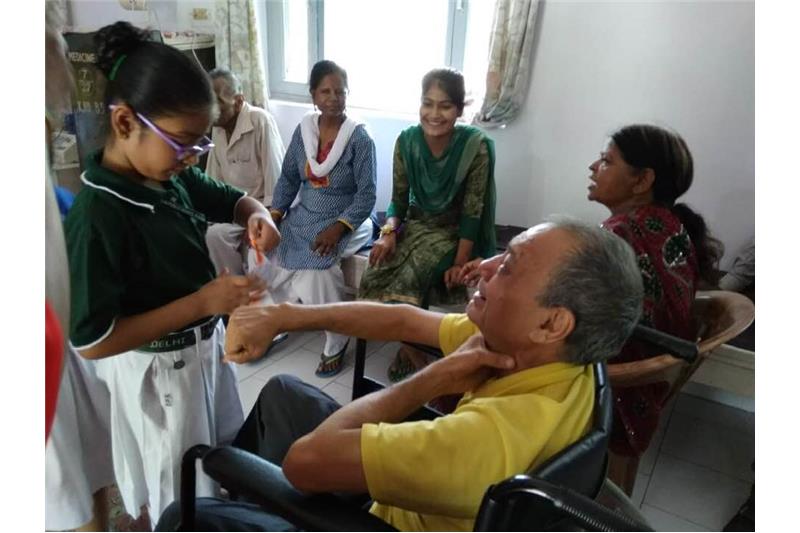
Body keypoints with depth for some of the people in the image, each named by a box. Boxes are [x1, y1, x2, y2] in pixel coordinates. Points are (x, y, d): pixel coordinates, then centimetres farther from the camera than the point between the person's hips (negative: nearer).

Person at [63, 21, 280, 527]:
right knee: (183, 494, 15)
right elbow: (92, 341, -26)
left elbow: (235, 199, 12)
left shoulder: (173, 175, -7)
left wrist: (258, 217, -12)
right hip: (159, 368, -7)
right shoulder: (98, 213, -27)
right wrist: (201, 302, -29)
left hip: (207, 343, 7)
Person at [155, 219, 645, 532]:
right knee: (283, 392, 17)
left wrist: (434, 379, -30)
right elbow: (404, 321, -8)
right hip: (403, 490, 7)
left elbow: (306, 460, -37)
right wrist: (283, 317, -7)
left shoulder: (498, 433, -43)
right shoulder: (552, 356, -15)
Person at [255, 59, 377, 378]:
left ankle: (336, 342, -7)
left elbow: (367, 196, -13)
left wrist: (337, 229, -25)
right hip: (304, 216, 5)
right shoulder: (303, 130, 3)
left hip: (346, 222, -5)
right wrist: (273, 214, -6)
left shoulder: (360, 138, -11)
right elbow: (288, 178, 9)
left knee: (317, 266, -30)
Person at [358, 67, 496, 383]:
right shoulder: (407, 141, -6)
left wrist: (460, 262, -17)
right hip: (414, 224, 4)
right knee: (373, 278, -19)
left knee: (407, 280, -27)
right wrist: (389, 232, -18)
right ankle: (411, 345, 4)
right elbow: (399, 198, 1)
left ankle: (410, 347, 1)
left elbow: (472, 211, -14)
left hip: (451, 232, -4)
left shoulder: (475, 146, -18)